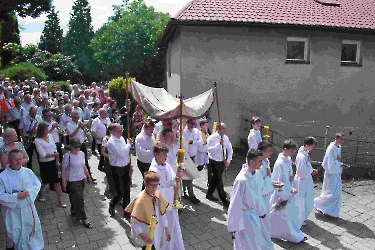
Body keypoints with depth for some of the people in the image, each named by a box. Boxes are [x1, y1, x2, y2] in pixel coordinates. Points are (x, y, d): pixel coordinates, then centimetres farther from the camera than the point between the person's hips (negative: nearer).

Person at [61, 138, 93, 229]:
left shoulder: (82, 154, 3)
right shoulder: (67, 155, -16)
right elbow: (64, 170, -12)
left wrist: (88, 176, 17)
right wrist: (64, 182, -12)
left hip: (81, 179, 6)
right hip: (72, 181, -6)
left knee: (76, 198, 18)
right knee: (79, 199, -3)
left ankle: (73, 211, 42)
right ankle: (84, 219, 7)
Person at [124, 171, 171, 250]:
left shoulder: (157, 194, -7)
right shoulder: (140, 199, -25)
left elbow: (162, 212, 4)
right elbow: (133, 221, -20)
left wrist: (166, 229, 8)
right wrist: (142, 235, -28)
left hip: (157, 231, 6)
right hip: (147, 235, -5)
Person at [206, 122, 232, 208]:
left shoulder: (226, 138, 3)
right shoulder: (212, 138, -14)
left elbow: (230, 150, 9)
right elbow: (210, 150, -27)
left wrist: (228, 161, 1)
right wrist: (219, 144, -33)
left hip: (222, 161, 6)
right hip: (214, 161, -6)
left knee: (215, 178, 17)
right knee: (219, 179, -3)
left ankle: (209, 194, 34)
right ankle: (224, 200, 5)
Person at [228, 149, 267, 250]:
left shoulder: (256, 173, -8)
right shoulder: (241, 180, -31)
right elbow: (235, 203, -22)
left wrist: (261, 210, 18)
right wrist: (233, 225, -14)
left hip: (254, 212, 7)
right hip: (244, 215, -7)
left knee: (256, 241, 24)